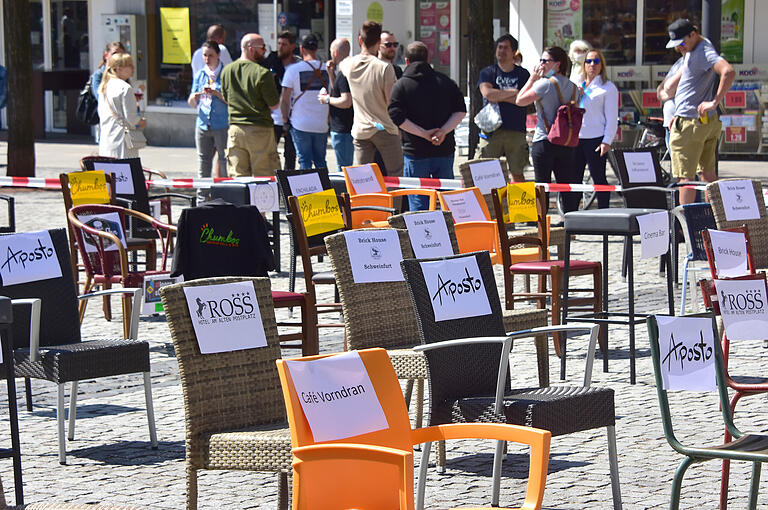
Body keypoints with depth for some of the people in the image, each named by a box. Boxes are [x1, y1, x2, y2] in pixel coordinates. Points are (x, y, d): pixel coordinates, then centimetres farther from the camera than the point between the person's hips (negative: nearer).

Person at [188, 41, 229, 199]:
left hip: (222, 125, -4)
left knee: (225, 161, -5)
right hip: (203, 125, 4)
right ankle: (202, 194, 11)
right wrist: (194, 97, -6)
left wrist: (216, 93, -17)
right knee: (203, 161, 6)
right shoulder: (200, 75, 13)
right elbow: (191, 103, 16)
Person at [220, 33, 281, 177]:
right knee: (264, 177, 1)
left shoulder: (226, 71, 5)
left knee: (237, 175, 7)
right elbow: (274, 105, -9)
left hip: (235, 128, 5)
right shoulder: (262, 73, -14)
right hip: (260, 129, -5)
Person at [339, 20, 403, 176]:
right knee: (395, 178, 4)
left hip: (360, 130, 4)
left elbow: (340, 64, 27)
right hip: (385, 129, -4)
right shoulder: (385, 68, -15)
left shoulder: (350, 64, 0)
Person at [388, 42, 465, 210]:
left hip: (416, 152, -3)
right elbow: (461, 110, 2)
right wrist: (444, 131, -7)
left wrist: (424, 133, -12)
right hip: (444, 151, 3)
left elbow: (397, 117, -14)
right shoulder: (445, 81, 8)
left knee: (418, 202, 1)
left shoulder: (401, 85, -3)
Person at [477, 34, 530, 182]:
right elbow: (488, 94, -10)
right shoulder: (487, 73, 9)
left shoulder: (523, 74, 10)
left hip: (516, 131, 1)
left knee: (517, 173, 2)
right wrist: (512, 92, -3)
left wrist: (499, 96, -5)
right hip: (492, 130, -1)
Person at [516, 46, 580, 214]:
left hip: (544, 142, -6)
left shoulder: (545, 84, -12)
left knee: (542, 185, -1)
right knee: (566, 184, 8)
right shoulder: (572, 86, 9)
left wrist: (532, 79, 1)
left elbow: (520, 101, -6)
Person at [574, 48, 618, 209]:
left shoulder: (608, 88, 1)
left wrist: (607, 141, -11)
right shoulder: (577, 86, 17)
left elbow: (611, 117, -3)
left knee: (598, 178, -2)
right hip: (575, 138, 5)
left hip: (595, 139, -5)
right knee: (574, 178, 5)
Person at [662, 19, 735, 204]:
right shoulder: (692, 51, 15)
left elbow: (728, 72, -32)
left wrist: (714, 102, -29)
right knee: (708, 173, 12)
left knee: (685, 176, -9)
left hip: (690, 124, -10)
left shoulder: (704, 51, -16)